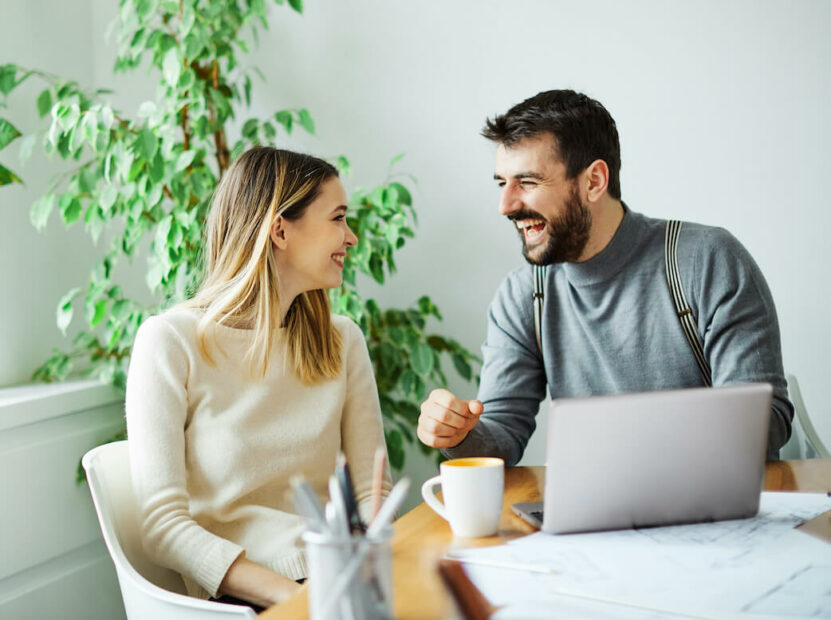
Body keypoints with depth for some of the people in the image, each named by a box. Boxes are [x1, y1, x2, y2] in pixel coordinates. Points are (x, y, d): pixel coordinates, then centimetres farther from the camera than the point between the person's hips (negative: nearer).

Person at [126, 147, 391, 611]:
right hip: (241, 595, -4)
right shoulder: (170, 341, -4)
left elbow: (373, 492, 8)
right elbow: (164, 526, -10)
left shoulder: (342, 340, 12)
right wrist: (291, 595, -21)